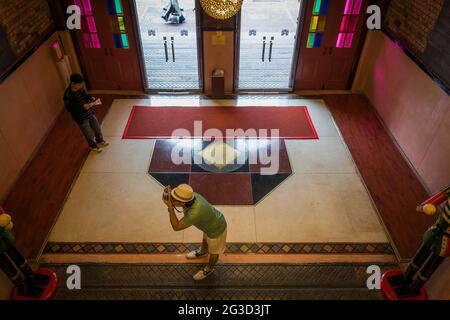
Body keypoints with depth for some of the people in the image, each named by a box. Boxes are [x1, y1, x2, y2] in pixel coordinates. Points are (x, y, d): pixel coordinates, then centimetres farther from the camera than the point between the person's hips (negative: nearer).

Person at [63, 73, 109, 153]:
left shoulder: (80, 88, -10)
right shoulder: (68, 95, -28)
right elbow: (70, 109, -23)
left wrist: (91, 99, -12)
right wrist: (82, 107, -31)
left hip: (89, 112, 6)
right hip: (81, 118, -6)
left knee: (97, 128, 23)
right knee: (88, 133, 15)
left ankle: (100, 141, 50)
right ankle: (93, 146, 41)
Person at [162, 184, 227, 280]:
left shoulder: (195, 213, -46)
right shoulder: (191, 195, -23)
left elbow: (176, 227, -34)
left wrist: (170, 207, -42)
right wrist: (168, 195, -30)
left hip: (216, 229, -7)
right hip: (214, 220, 7)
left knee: (213, 251, 25)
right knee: (205, 238, 37)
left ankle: (209, 269, 55)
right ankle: (203, 252, 69)